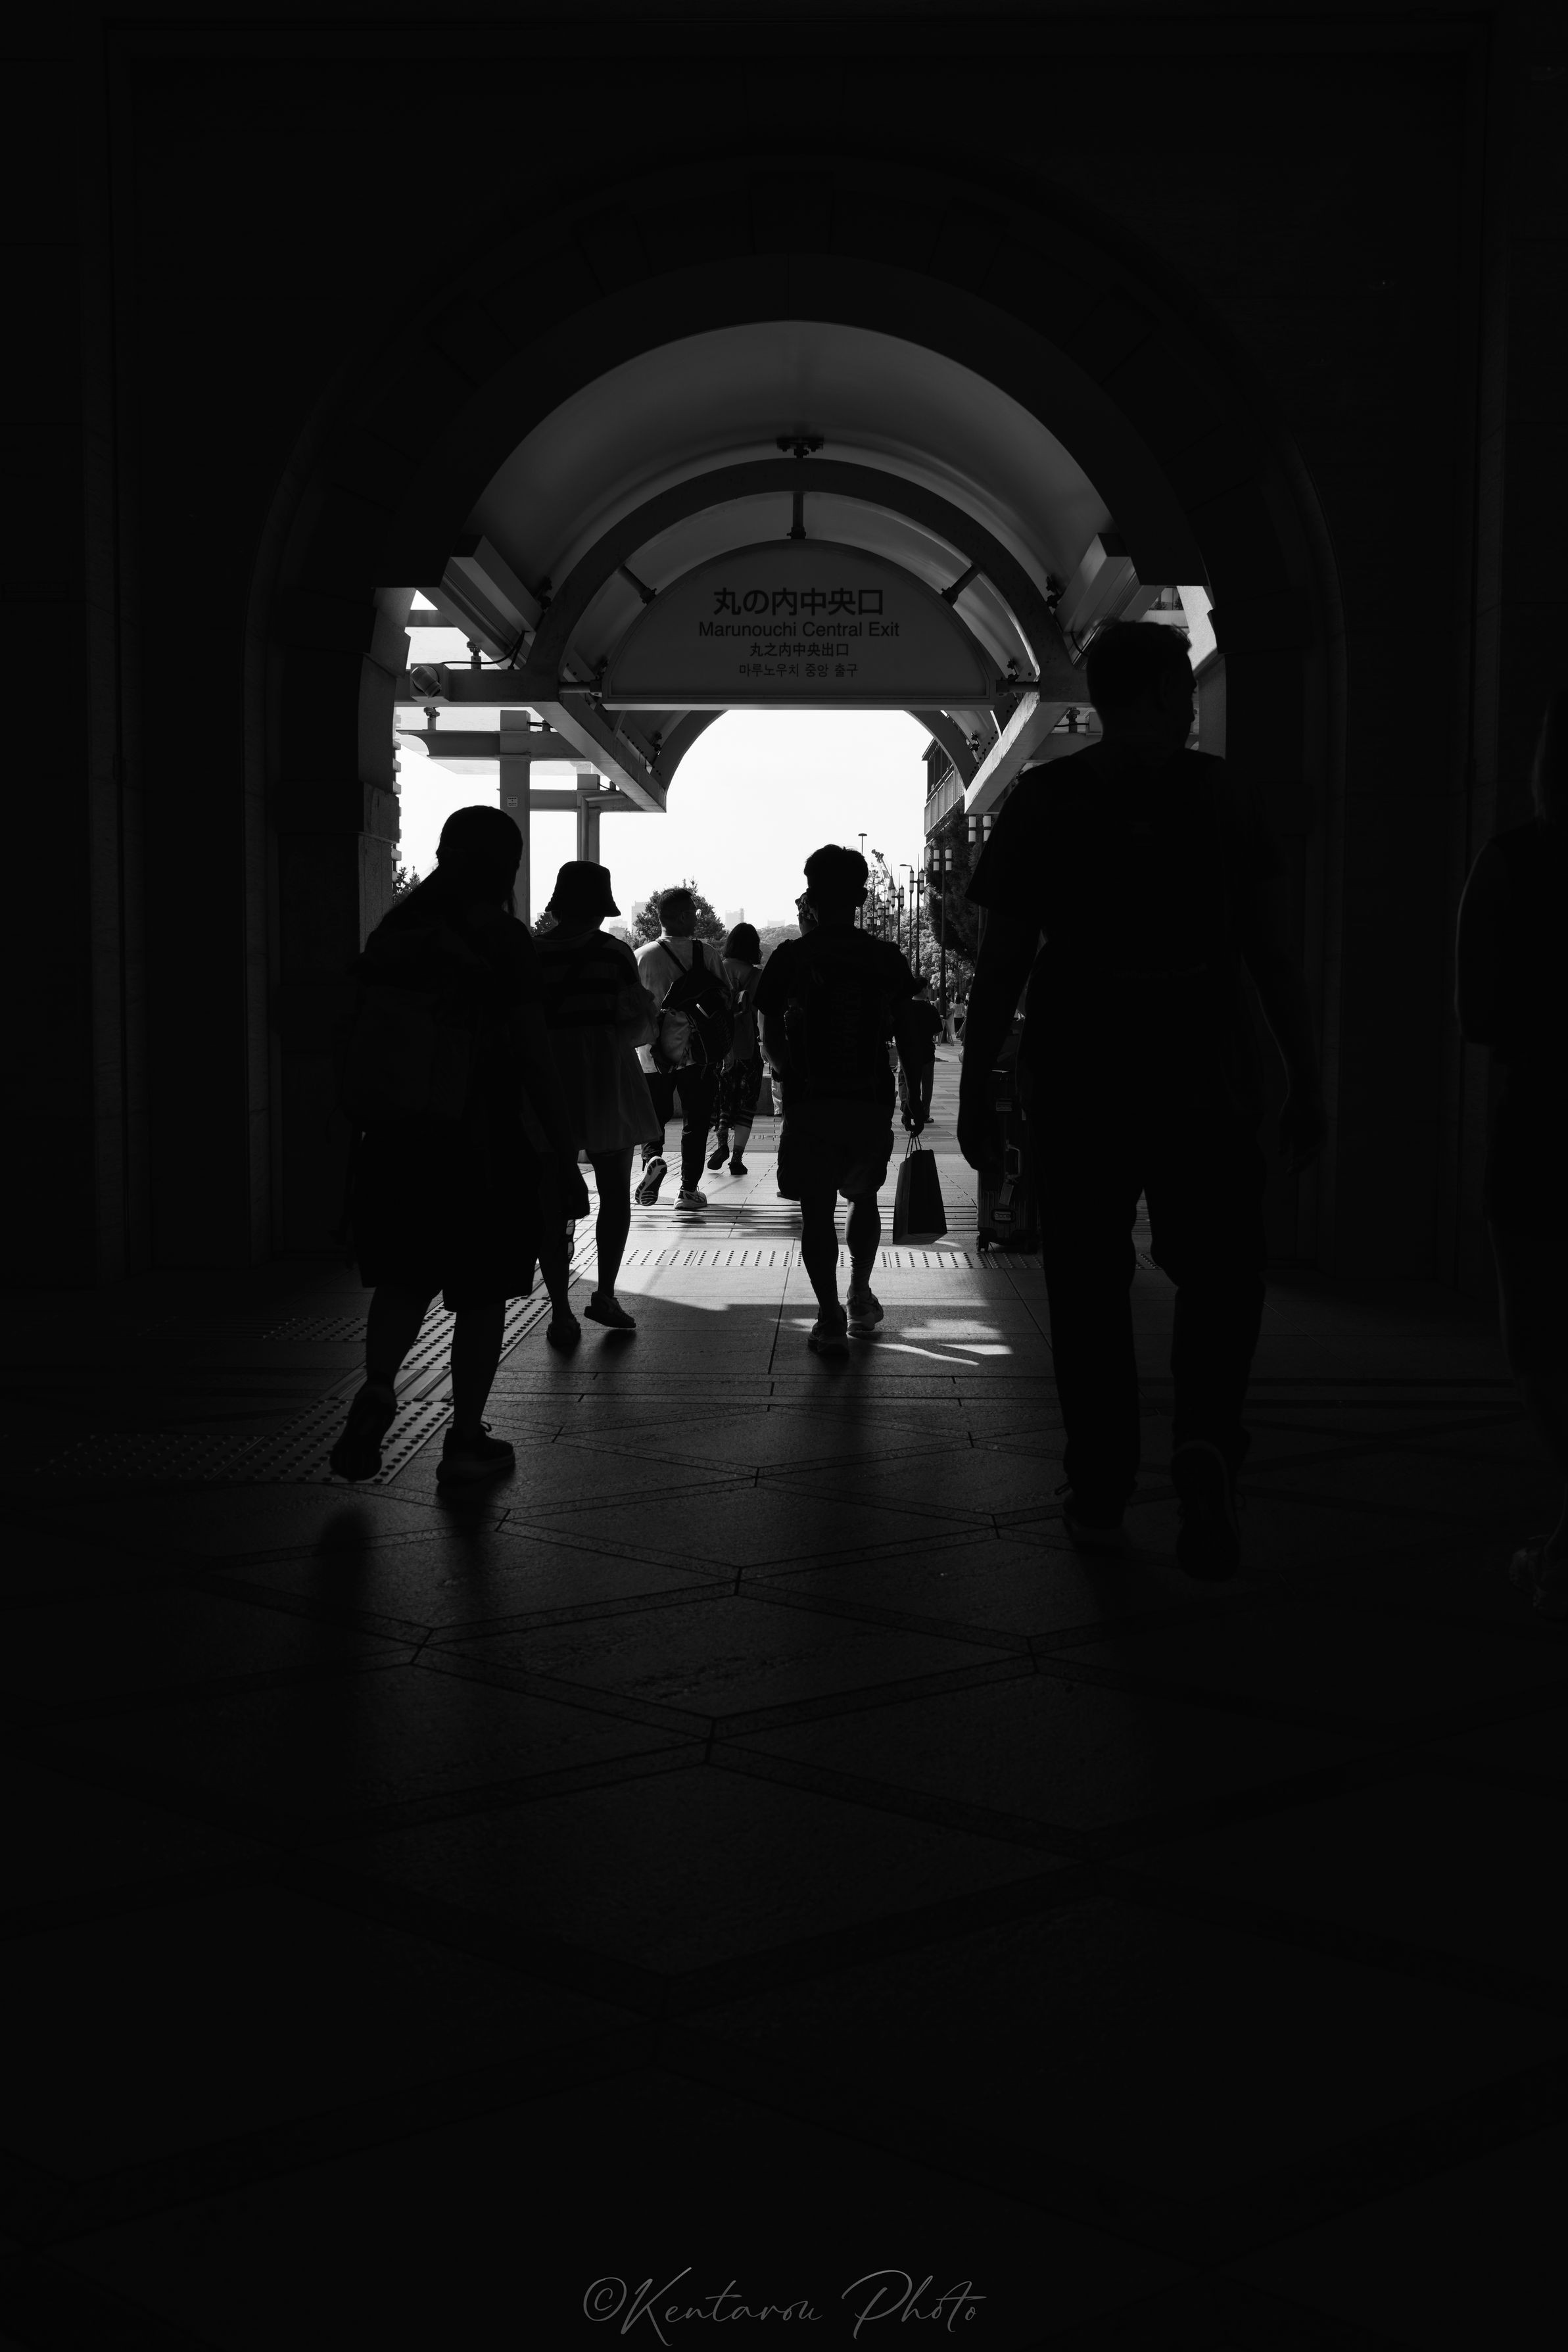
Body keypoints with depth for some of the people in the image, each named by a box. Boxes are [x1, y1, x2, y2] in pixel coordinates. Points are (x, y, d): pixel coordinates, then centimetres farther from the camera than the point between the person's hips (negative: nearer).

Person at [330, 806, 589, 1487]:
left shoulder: (394, 931, 5)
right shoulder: (502, 941, -10)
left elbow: (359, 1041, 7)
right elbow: (534, 1058, -12)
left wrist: (367, 1126, 16)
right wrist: (564, 1157, -6)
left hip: (396, 1143, 4)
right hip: (483, 1144, -4)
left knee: (405, 1278, 17)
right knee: (480, 1293, 7)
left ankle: (375, 1394, -5)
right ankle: (466, 1441, 12)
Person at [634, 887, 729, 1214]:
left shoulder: (642, 957, -3)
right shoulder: (703, 953, -6)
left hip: (653, 1054, 1)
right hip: (695, 1050, -1)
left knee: (655, 1114, 18)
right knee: (695, 1120, 10)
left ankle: (652, 1157, -10)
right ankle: (689, 1190, 7)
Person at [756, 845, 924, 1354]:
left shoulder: (788, 958, -2)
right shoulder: (887, 958, 1)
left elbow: (771, 1043, 0)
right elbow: (907, 1035, 2)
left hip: (810, 1102, -2)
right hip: (872, 1099, 2)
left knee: (817, 1211, 3)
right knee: (864, 1197, 23)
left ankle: (831, 1321, -2)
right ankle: (860, 1298, 26)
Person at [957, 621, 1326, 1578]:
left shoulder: (1045, 800, 0)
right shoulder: (1225, 794, 0)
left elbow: (1001, 964, -2)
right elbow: (1273, 954, -1)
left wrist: (976, 1091, 4)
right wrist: (1306, 1081, 4)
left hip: (1081, 1078, 1)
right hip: (1206, 1078, 0)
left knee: (1091, 1288, 11)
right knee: (1221, 1272, 10)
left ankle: (1101, 1498, 14)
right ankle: (1206, 1443, -16)